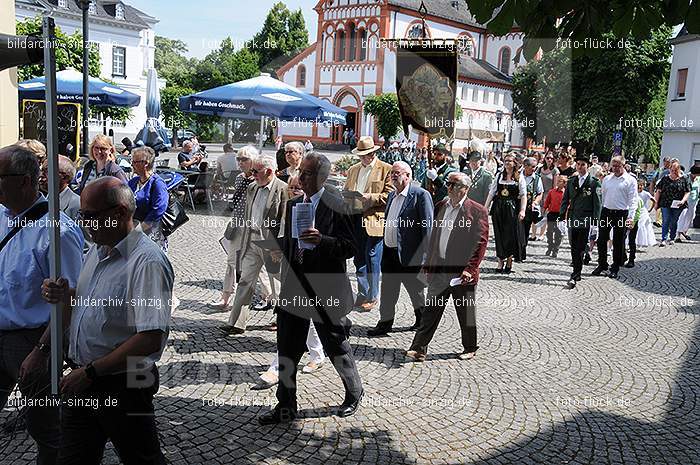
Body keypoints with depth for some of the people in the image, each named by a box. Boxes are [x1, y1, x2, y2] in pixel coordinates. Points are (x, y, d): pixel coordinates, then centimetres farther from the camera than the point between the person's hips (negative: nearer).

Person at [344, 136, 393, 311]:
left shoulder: (386, 169, -3)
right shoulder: (353, 169, 17)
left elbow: (389, 196, -9)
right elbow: (346, 191, 21)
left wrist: (369, 197, -19)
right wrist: (348, 197, -2)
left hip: (374, 221, -6)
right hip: (356, 219, 6)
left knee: (372, 259, -1)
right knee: (359, 259, 11)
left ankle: (372, 297, 11)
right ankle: (362, 294, 23)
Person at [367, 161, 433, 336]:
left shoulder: (420, 195, -11)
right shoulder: (391, 195, 13)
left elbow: (428, 226, -14)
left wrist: (425, 254, -17)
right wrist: (385, 247, 15)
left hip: (409, 254, -7)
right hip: (389, 253, 7)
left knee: (415, 289, 10)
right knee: (388, 290, 10)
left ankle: (422, 320, 29)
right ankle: (385, 323, 20)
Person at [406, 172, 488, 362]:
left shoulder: (478, 211, -6)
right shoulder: (440, 207, 10)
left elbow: (481, 243, -10)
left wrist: (470, 269, -16)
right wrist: (428, 265, 12)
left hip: (462, 272, -4)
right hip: (439, 270, 4)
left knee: (466, 314, 10)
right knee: (430, 311, 3)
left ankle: (470, 348, 28)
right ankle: (419, 349, 5)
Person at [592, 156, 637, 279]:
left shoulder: (630, 180, -3)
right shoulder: (607, 179, 10)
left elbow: (633, 200, -7)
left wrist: (630, 217, -15)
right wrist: (598, 212, 10)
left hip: (621, 214, -4)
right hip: (606, 212, 4)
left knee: (618, 243, 5)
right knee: (601, 240, 6)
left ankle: (615, 268, 16)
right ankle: (602, 264, 22)